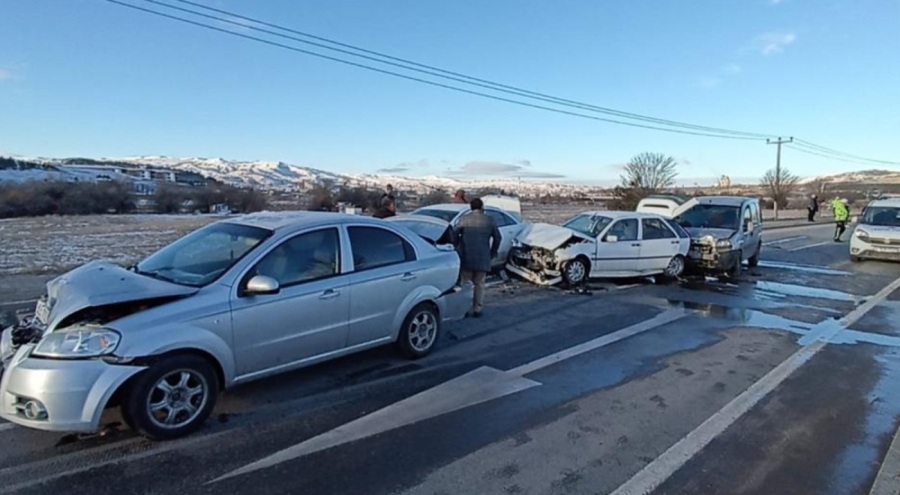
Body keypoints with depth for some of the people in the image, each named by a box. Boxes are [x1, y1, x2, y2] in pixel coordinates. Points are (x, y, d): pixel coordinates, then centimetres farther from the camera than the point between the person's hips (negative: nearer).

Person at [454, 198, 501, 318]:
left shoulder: (465, 219, 2)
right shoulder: (489, 220, 7)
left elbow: (455, 233, -4)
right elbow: (497, 237, 8)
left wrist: (458, 247, 9)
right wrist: (493, 252, 18)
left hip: (466, 257, -1)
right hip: (483, 258, 1)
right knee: (479, 284, 10)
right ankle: (478, 309, 9)